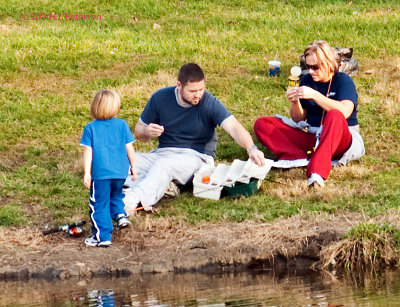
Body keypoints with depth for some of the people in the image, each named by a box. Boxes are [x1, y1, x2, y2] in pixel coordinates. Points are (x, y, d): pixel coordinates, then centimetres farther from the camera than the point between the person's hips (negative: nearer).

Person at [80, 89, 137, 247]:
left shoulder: (90, 128, -1)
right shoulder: (122, 125, 3)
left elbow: (88, 151, -4)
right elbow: (129, 148, 6)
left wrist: (87, 173, -3)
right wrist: (133, 167, 16)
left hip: (100, 173, -3)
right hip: (120, 172, 3)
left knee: (99, 204, 4)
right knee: (116, 195, 28)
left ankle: (102, 237, 4)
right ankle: (120, 213, 2)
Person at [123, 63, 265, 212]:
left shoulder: (210, 103, -8)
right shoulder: (160, 98, 0)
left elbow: (234, 127, -21)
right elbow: (138, 132, 11)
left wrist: (251, 148, -40)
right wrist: (147, 132, -15)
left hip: (197, 156, -4)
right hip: (162, 153, 5)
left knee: (164, 165, -39)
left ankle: (134, 199, -59)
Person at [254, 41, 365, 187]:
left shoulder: (343, 81, -4)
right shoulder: (307, 80, 10)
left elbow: (344, 112, -24)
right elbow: (298, 119, 12)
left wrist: (314, 95, -28)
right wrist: (295, 102, -9)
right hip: (310, 136, 5)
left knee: (334, 116, -41)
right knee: (262, 124, -9)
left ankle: (317, 172, -55)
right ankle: (300, 158, -34)